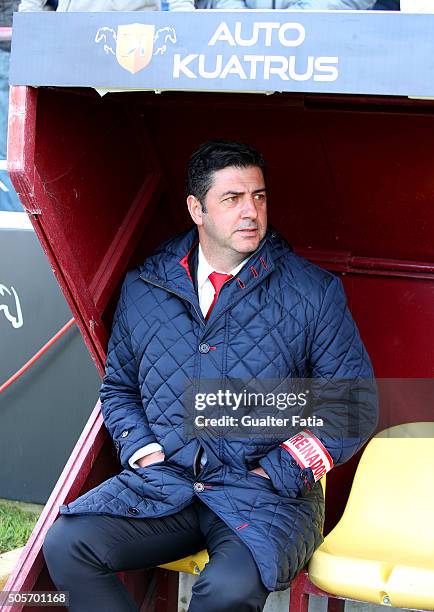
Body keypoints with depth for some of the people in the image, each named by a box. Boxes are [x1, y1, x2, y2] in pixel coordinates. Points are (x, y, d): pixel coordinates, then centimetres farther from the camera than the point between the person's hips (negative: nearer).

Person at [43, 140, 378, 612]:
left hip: (266, 492, -3)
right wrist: (138, 446, 2)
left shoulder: (314, 293, -1)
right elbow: (118, 386, 22)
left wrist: (278, 471, -8)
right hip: (163, 480, 4)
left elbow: (354, 405, 1)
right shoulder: (142, 289, 9)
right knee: (66, 545, -20)